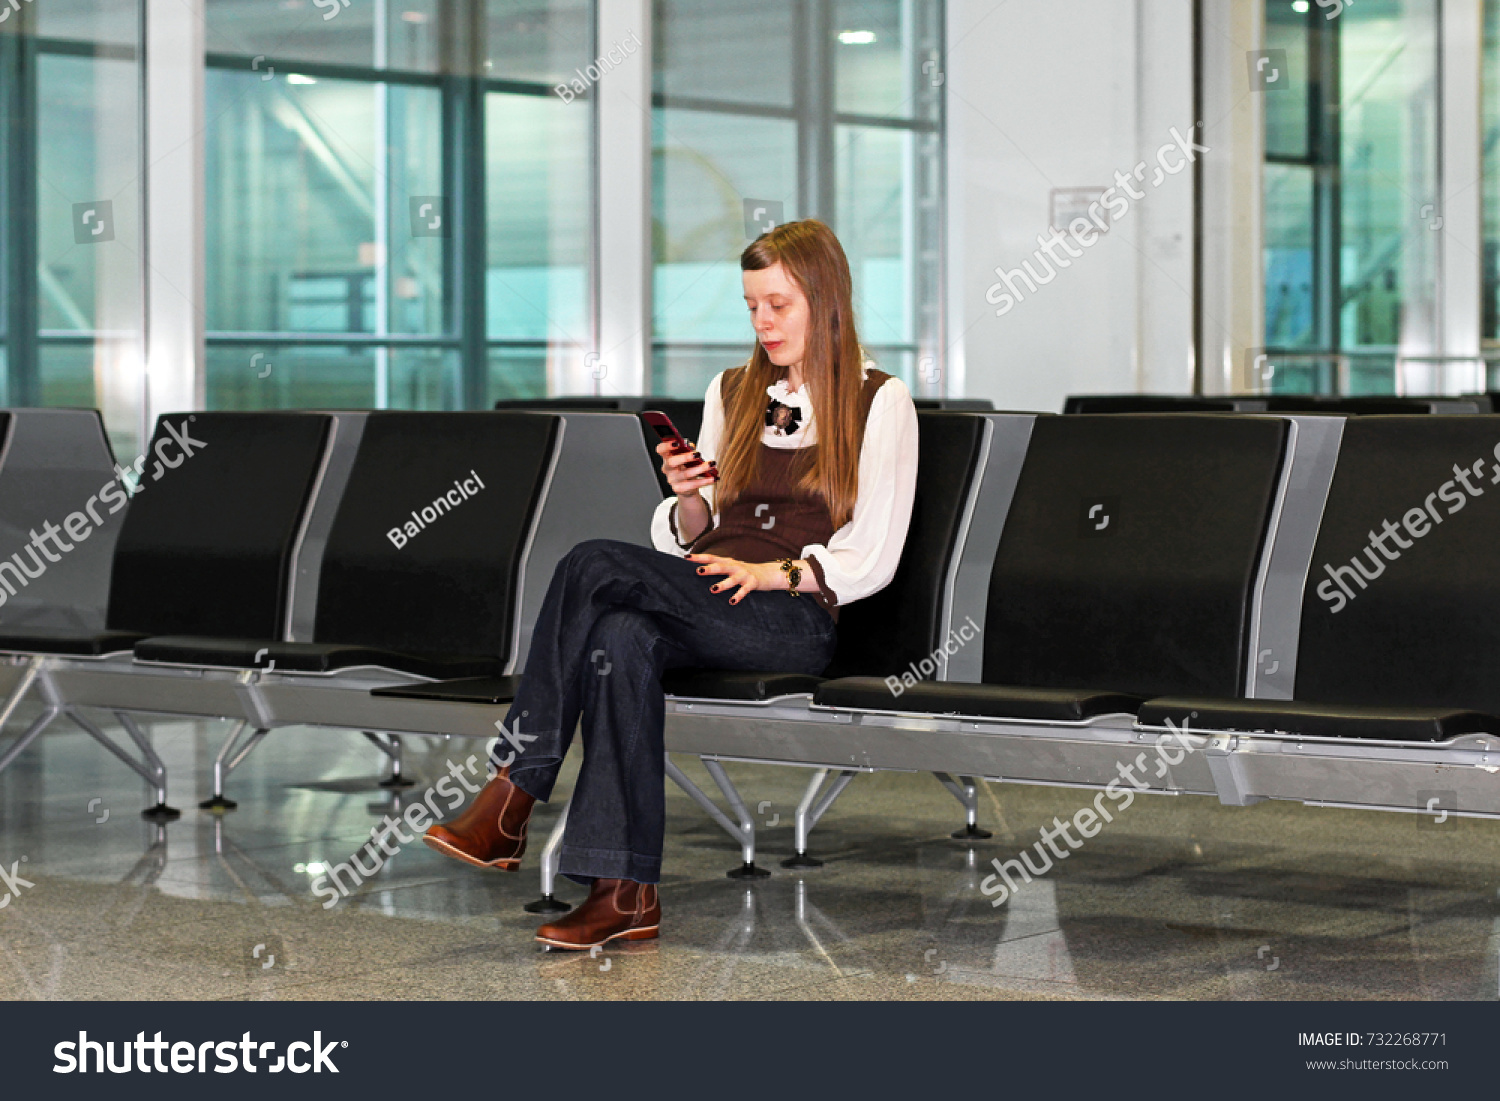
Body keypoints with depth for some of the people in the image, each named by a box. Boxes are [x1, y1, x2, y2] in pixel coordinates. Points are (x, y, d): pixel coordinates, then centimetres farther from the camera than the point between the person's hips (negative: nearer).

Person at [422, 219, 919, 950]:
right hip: (706, 606, 5)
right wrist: (689, 498, 0)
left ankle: (511, 802, -26)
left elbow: (872, 560, -1)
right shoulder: (731, 391, 23)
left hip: (796, 620, -5)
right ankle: (626, 891, -39)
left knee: (593, 566, -27)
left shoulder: (880, 403, 6)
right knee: (622, 639, -33)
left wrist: (778, 572, -15)